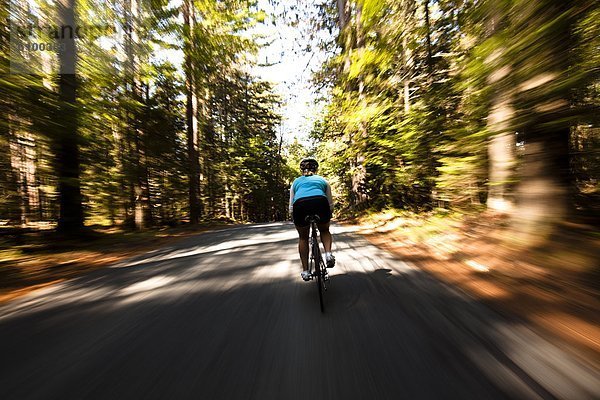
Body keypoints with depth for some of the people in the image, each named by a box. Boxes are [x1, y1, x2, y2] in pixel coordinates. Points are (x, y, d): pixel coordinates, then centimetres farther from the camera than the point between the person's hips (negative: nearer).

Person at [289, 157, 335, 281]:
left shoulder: (296, 182, 31)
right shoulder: (322, 180, 31)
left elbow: (291, 207, 25)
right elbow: (330, 205, 28)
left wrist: (296, 221, 37)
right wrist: (327, 218, 43)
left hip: (300, 205, 0)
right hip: (320, 202, 0)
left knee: (303, 237, 24)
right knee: (325, 231, 30)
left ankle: (305, 271, 25)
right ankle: (328, 253, 6)